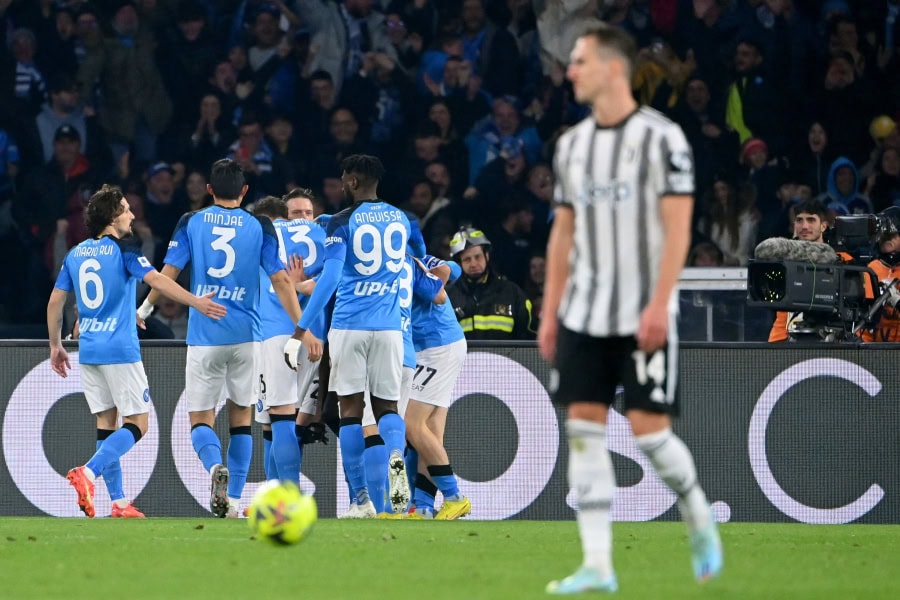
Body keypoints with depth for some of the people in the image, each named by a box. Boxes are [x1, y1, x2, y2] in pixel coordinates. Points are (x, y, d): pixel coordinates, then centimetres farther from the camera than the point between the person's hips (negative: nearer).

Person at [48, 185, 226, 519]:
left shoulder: (76, 254, 11)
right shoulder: (124, 249, -7)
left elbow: (55, 302, 12)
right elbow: (156, 280, -21)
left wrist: (56, 345, 22)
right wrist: (197, 303, -26)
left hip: (88, 350, 6)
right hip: (120, 350, -6)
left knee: (107, 421, 11)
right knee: (136, 425, -2)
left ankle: (118, 503, 7)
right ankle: (88, 473, -23)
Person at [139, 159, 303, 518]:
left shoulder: (191, 223, 3)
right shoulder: (259, 227, 2)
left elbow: (168, 273, -1)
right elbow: (280, 281, -4)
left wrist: (145, 309, 14)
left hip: (204, 336, -1)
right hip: (245, 334, 1)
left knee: (200, 418, 6)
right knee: (240, 415, 15)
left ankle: (215, 466, -27)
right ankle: (234, 501, 10)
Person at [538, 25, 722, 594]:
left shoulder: (661, 137, -8)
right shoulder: (572, 144, 11)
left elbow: (678, 228, -12)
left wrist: (658, 305, -19)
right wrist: (550, 313, 12)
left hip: (643, 317, -6)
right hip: (584, 314, 6)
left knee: (649, 429, -7)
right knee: (584, 429, -2)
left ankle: (700, 521, 21)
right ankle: (598, 565, -1)